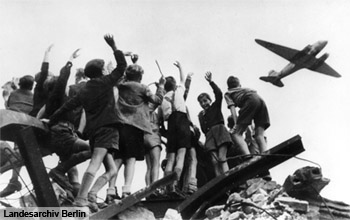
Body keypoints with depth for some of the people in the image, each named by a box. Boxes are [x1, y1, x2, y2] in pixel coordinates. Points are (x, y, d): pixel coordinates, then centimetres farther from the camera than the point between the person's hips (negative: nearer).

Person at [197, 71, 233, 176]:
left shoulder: (215, 106, 15)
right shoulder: (201, 115, 25)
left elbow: (219, 94, -4)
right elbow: (203, 129, 17)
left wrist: (210, 81, -8)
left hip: (219, 130, -4)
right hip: (209, 135, 4)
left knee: (222, 158, -21)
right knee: (214, 161, -14)